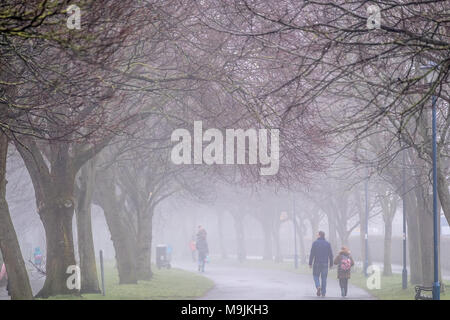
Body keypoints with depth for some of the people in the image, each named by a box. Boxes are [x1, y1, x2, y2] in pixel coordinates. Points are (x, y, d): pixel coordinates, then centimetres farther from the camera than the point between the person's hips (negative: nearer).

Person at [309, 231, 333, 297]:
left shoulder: (315, 243, -4)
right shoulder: (327, 243, 2)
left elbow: (312, 254, -6)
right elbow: (330, 255, 3)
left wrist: (310, 263, -1)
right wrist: (331, 264, 10)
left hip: (317, 263, -2)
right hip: (325, 264, 2)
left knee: (316, 276, 12)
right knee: (324, 278, 7)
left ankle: (318, 286, -15)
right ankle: (323, 293, 6)